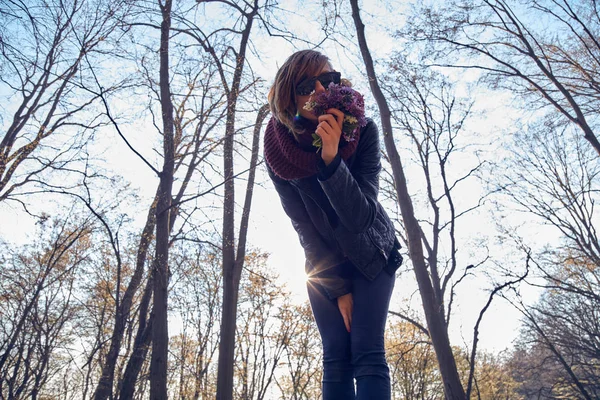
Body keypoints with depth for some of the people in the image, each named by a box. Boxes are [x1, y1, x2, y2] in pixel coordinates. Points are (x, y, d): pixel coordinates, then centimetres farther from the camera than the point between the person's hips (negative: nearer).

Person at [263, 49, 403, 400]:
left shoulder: (363, 132, -24)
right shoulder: (279, 149, -19)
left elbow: (360, 217, -31)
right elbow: (303, 226, -12)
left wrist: (331, 157, -44)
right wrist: (338, 289, -10)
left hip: (371, 255, -1)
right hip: (324, 263, 1)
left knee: (367, 354, -12)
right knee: (336, 358, -5)